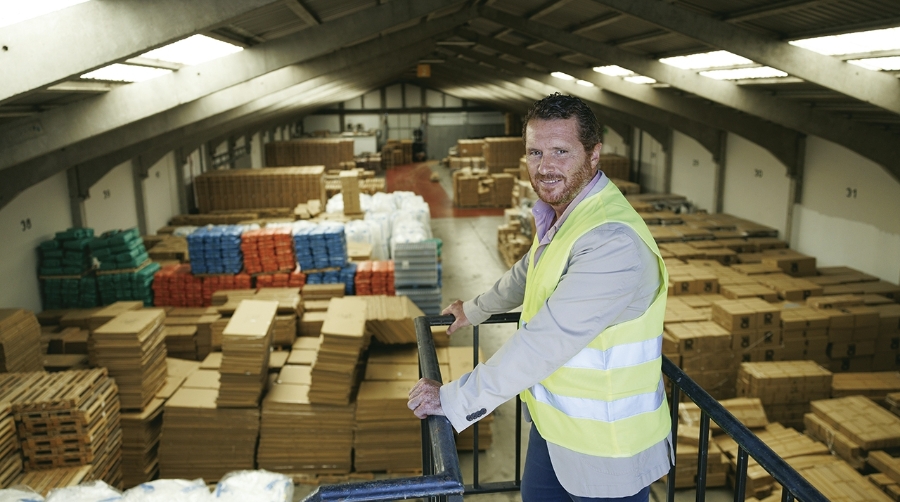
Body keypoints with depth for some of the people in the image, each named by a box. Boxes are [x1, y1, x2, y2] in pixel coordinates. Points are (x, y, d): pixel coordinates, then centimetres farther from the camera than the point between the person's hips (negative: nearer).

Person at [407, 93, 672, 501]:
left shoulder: (613, 242, -31)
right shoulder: (561, 216, 3)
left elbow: (542, 344, -32)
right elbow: (528, 272, 23)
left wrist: (452, 400, -23)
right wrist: (474, 310, 34)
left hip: (604, 451, -8)